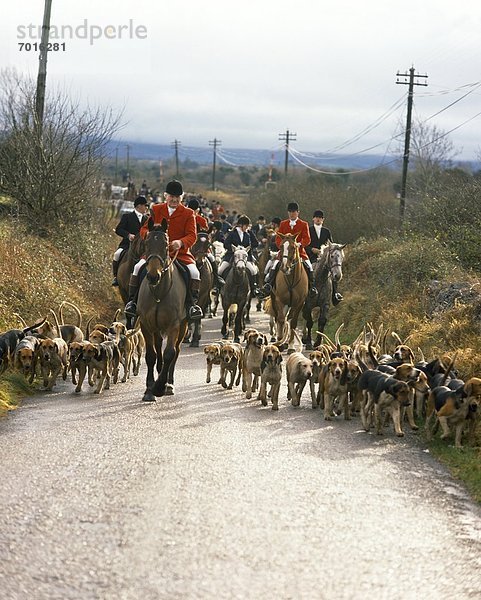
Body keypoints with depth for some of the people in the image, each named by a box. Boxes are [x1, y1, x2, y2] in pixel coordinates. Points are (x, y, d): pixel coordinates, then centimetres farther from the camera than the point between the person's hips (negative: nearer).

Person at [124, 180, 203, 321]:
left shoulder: (188, 213, 3)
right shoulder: (156, 210, 9)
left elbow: (192, 236, -5)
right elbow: (144, 229, 9)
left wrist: (181, 242, -29)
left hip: (180, 253, -1)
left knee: (194, 272, -26)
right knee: (138, 267, -21)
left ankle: (192, 304, -14)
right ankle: (132, 300, -9)